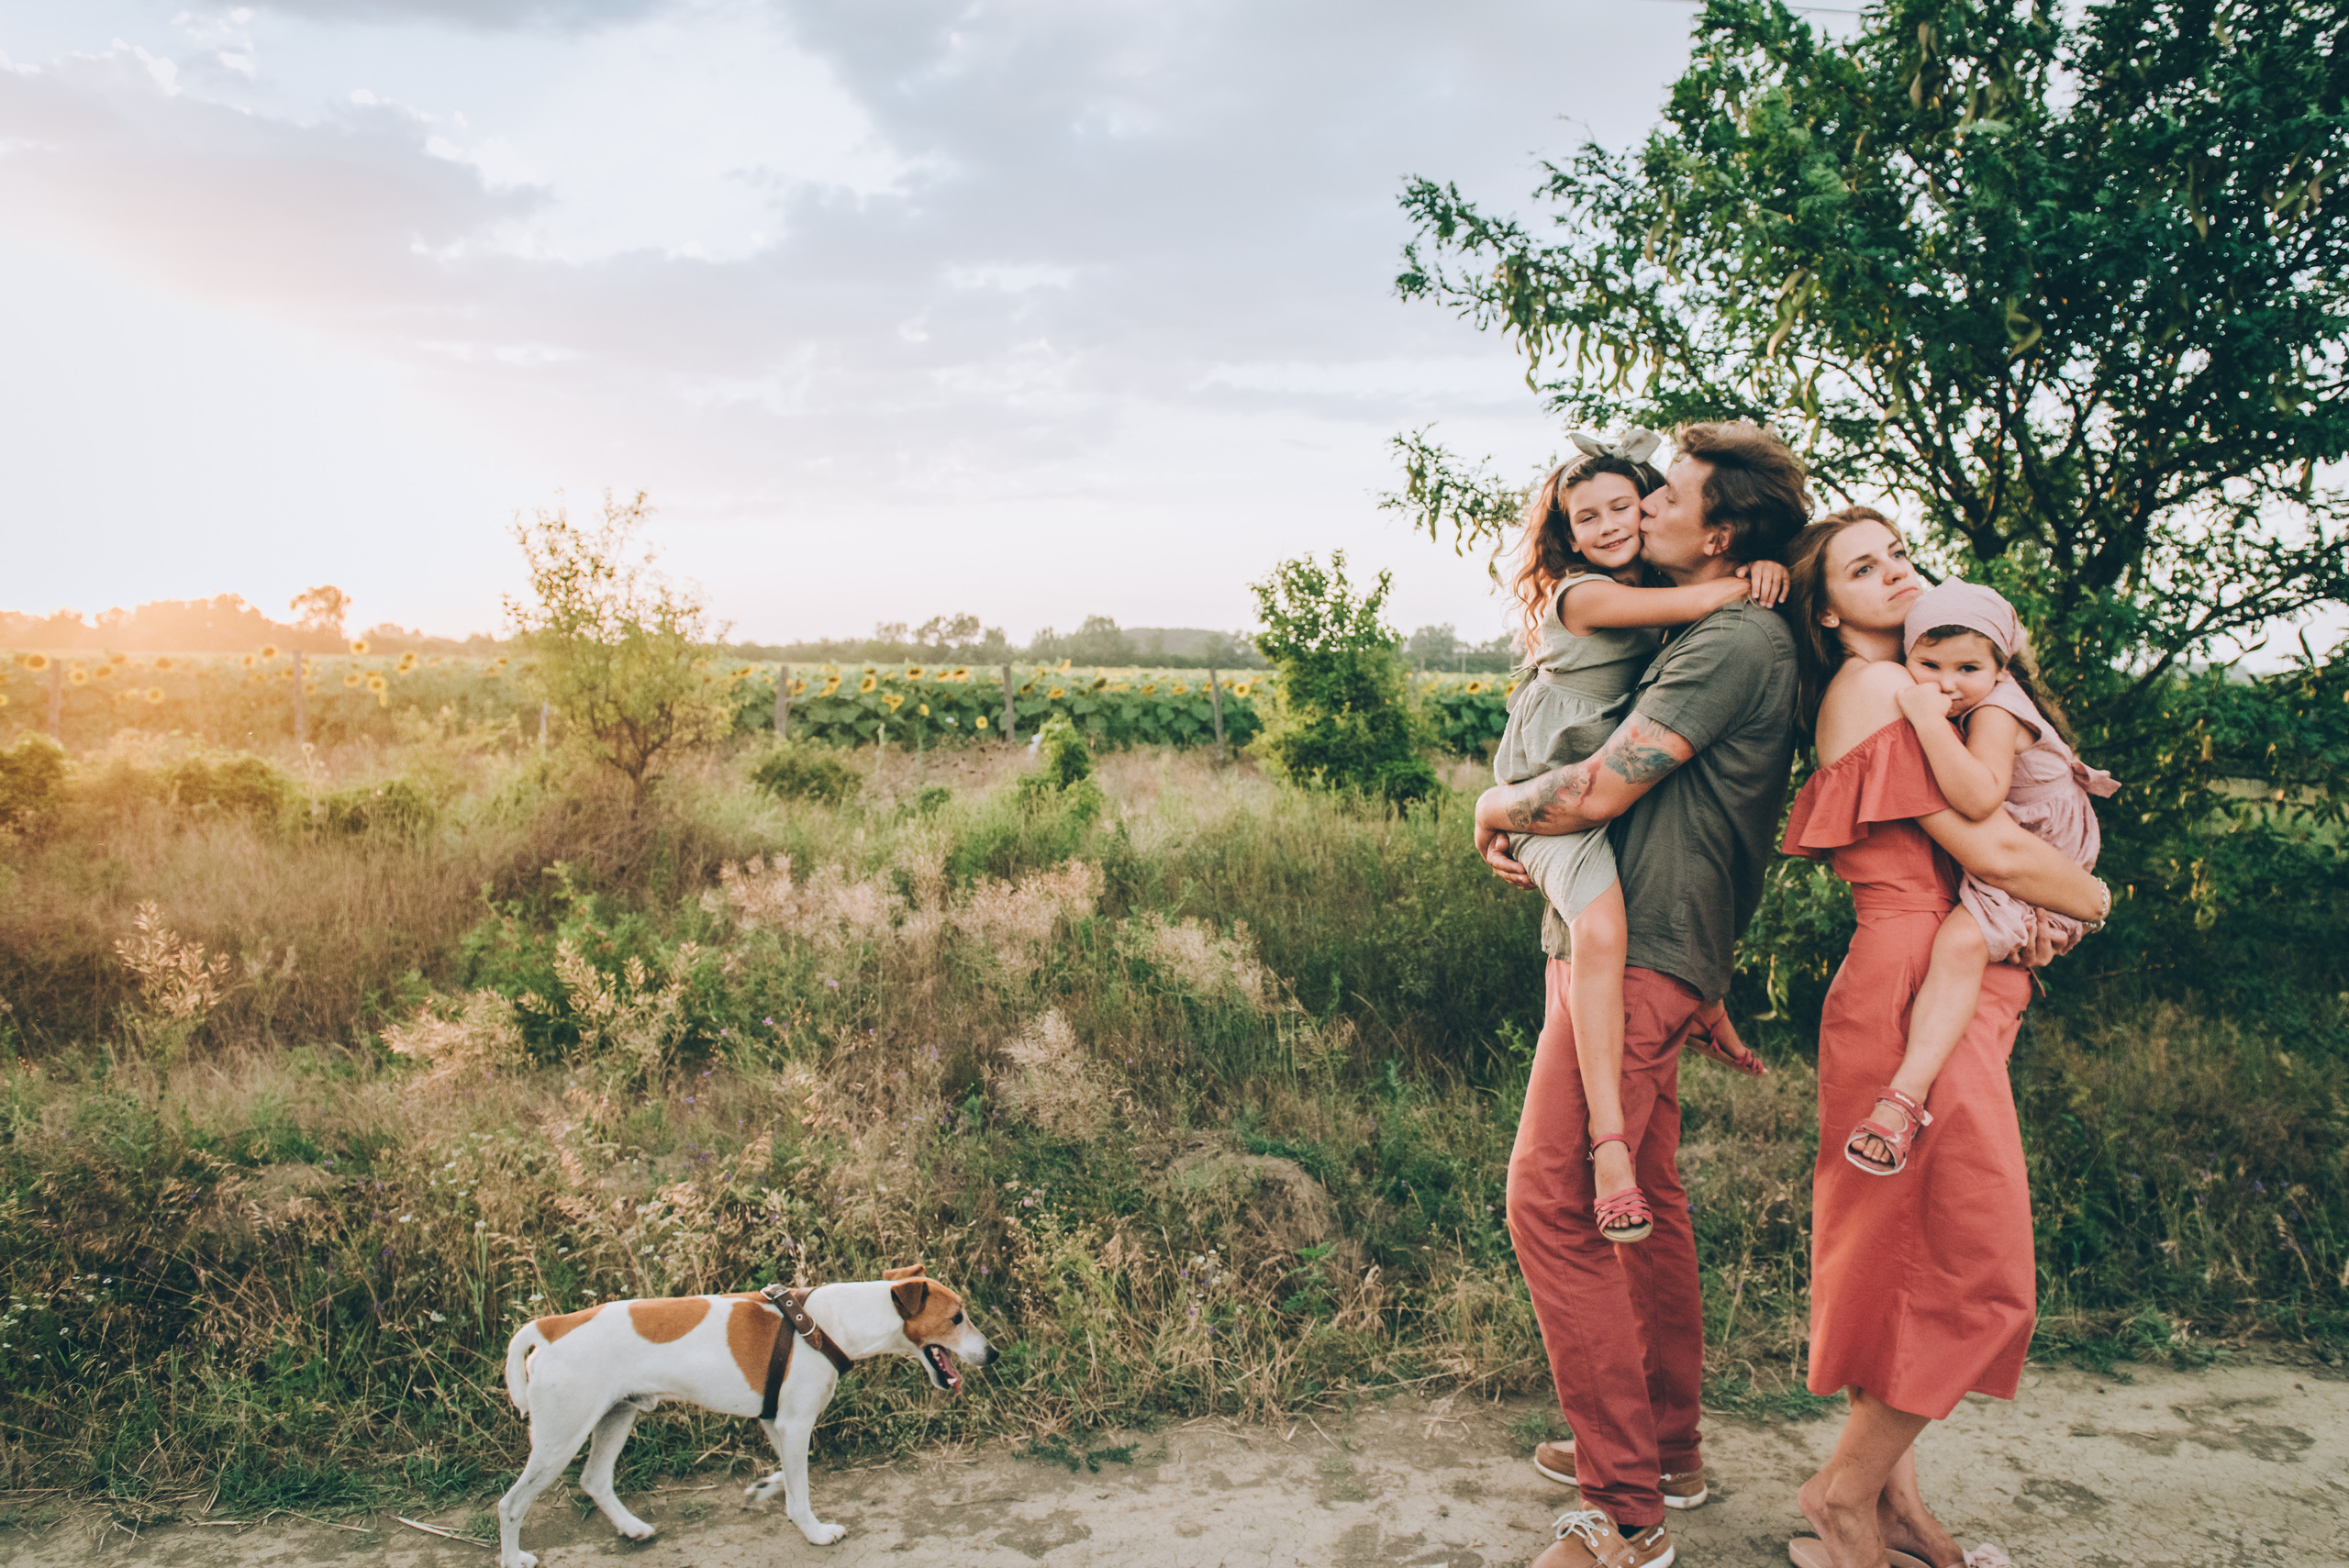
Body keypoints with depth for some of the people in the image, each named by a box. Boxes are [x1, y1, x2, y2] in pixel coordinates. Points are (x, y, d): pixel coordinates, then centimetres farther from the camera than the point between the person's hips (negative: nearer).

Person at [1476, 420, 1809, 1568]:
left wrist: (1497, 808, 0)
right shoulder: (1711, 637, 18)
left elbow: (1597, 792, -19)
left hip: (1637, 952, -11)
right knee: (1643, 1203, 17)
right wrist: (1520, 823, 8)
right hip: (1638, 946, 11)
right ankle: (1667, 1450, 30)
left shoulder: (1735, 640, -15)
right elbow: (1618, 783, 26)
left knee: (1553, 1203, -11)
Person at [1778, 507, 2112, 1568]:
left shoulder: (1906, 685, 20)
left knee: (1912, 1253, 12)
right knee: (1976, 1266, -4)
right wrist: (2093, 896, 2)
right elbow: (1993, 852, -16)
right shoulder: (1870, 688, -12)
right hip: (1920, 990, -10)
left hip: (1951, 988, 10)